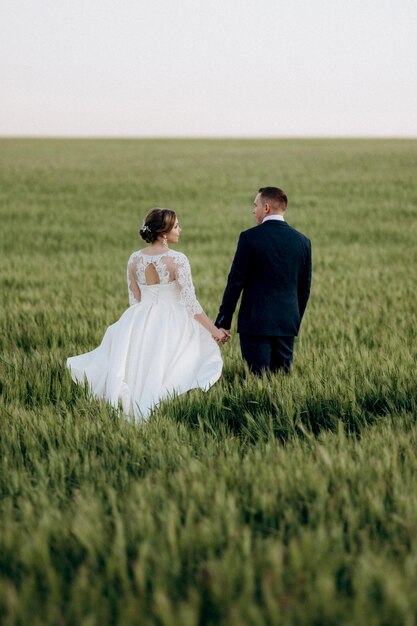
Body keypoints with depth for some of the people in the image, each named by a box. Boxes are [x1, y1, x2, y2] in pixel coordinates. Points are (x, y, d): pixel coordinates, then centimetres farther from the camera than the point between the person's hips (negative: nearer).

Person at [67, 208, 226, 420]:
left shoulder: (134, 259, 1)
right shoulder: (177, 259, -13)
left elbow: (134, 299, 8)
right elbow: (190, 301, -15)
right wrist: (213, 329, -10)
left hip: (140, 323, 5)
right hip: (172, 324, -5)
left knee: (139, 367, 15)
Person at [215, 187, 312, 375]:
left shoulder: (250, 237, -9)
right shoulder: (302, 241, 5)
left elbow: (235, 281, -8)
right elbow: (305, 288, 11)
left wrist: (223, 322, -3)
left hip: (256, 322, -5)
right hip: (287, 324, 5)